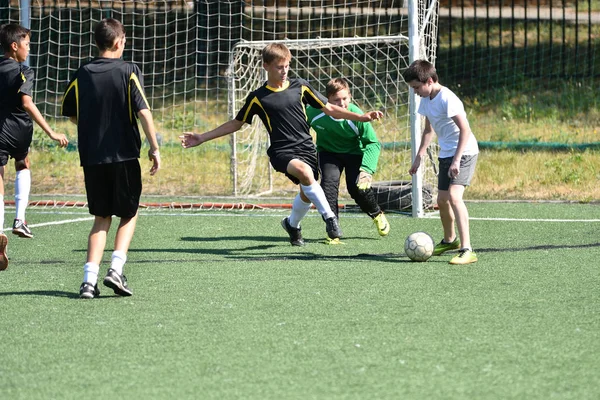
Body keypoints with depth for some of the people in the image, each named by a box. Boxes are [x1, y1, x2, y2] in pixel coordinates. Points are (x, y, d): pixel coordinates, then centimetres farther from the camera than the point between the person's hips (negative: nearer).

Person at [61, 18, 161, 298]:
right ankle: (116, 269, -5)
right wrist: (154, 148, -8)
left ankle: (89, 279, -3)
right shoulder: (128, 72, -6)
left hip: (91, 157, 3)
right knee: (129, 214, 13)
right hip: (124, 156, -3)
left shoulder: (82, 74, 5)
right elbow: (143, 111, -13)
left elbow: (71, 114, 14)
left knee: (101, 218, 12)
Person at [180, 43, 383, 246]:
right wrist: (202, 138, 9)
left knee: (307, 194, 6)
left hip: (306, 147, 4)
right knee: (304, 171, -34)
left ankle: (292, 224, 40)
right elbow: (236, 123, 13)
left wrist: (361, 117, 5)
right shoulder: (258, 98, 2)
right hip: (282, 151, -4)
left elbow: (329, 109, 14)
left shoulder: (300, 87, 7)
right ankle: (329, 217, -24)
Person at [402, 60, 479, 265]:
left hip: (464, 152, -9)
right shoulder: (426, 100, 7)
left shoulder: (447, 99, -21)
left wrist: (456, 160, -29)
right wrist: (419, 157, 17)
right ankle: (449, 240, 41)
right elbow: (428, 130, 22)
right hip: (446, 154, 9)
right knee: (442, 200, 16)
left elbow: (465, 130, -24)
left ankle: (466, 250, -29)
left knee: (454, 196, -24)